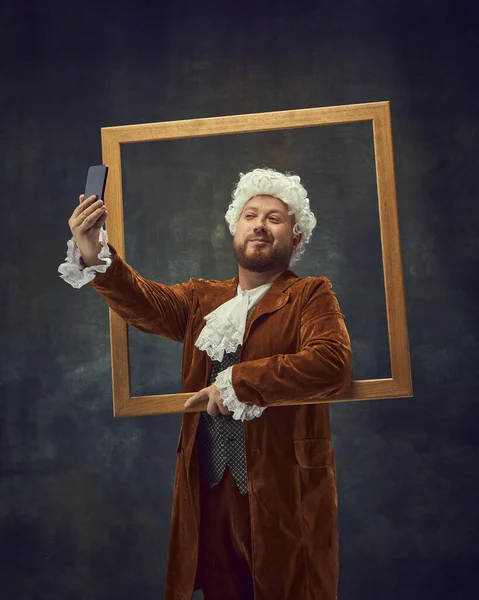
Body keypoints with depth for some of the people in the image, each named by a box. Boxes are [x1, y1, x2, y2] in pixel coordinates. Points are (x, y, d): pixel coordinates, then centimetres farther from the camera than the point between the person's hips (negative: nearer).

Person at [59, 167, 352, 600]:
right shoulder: (202, 298, 15)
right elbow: (145, 303, -3)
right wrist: (94, 256, -21)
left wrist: (236, 384, -21)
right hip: (210, 490, 4)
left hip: (285, 493, -4)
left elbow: (333, 362, -19)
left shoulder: (311, 296, -1)